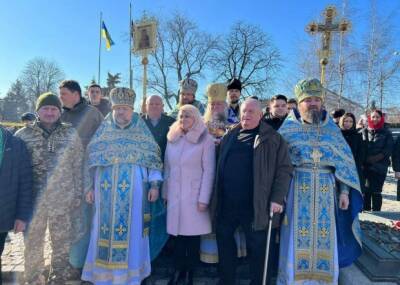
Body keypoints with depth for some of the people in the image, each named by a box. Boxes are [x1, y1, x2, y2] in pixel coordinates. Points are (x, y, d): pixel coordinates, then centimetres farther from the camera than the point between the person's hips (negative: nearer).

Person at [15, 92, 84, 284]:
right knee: (33, 242, 12)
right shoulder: (24, 135, 1)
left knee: (63, 243, 11)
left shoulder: (71, 134, 2)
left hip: (63, 200, 0)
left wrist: (78, 194, 2)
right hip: (34, 200, 0)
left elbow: (78, 166, 4)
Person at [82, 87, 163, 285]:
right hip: (106, 191, 1)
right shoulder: (104, 130, 8)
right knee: (106, 229, 7)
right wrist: (89, 187, 5)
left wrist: (155, 185, -4)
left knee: (131, 231, 5)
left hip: (133, 192, -1)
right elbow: (91, 160, 9)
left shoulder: (142, 131, 5)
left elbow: (153, 159, 4)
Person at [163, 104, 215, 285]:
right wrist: (165, 192, 10)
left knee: (193, 232, 4)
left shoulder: (205, 139, -6)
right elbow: (167, 168, 11)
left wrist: (203, 198, -13)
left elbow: (209, 171, -9)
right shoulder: (172, 138, 9)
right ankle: (179, 269, 22)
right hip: (174, 194, 4)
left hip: (194, 195, -3)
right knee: (177, 231, 7)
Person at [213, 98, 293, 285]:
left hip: (255, 205, -4)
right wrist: (217, 197, 10)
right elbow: (220, 166, 15)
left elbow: (284, 169, -5)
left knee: (257, 247, 9)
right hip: (226, 203, 5)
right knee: (224, 240, 16)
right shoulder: (230, 136, 10)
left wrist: (277, 198, -13)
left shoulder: (272, 138, -2)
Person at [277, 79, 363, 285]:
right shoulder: (288, 128, 2)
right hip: (297, 191, -2)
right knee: (297, 240, 2)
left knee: (324, 241, 8)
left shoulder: (332, 129, 8)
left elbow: (345, 162, 9)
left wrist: (344, 191, 1)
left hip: (326, 192, 2)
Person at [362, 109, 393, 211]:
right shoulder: (364, 132, 8)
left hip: (380, 167, -1)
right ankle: (365, 212, 14)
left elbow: (388, 150, -3)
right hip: (365, 167, 1)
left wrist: (374, 159, -13)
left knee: (376, 192, 1)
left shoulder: (386, 133, 5)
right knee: (366, 191, 3)